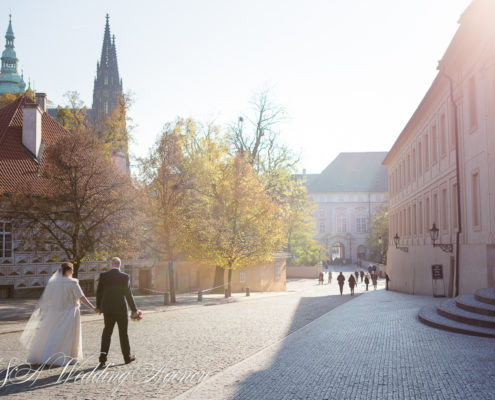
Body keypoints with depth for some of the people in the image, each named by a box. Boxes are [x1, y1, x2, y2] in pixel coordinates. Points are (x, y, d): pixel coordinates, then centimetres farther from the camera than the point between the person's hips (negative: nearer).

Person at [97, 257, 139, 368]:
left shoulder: (103, 276, -3)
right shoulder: (125, 277, -9)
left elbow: (99, 292, 1)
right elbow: (128, 294, -8)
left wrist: (98, 306, 14)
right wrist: (134, 310, -1)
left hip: (107, 309, 2)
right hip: (121, 309, -2)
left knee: (107, 332, 10)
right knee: (123, 333, 11)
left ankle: (103, 358, -1)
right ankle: (127, 357, 21)